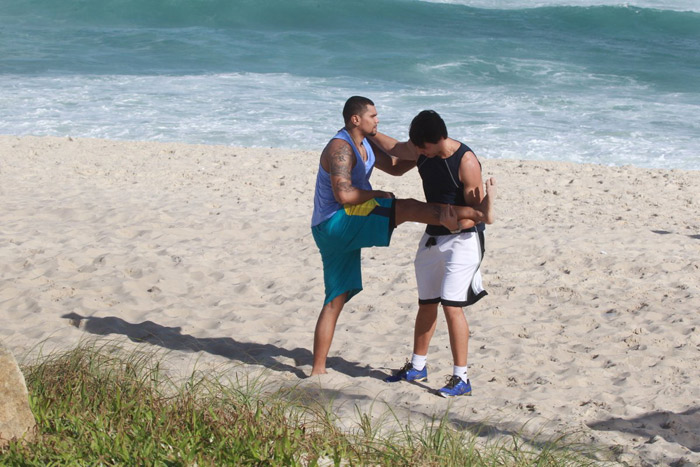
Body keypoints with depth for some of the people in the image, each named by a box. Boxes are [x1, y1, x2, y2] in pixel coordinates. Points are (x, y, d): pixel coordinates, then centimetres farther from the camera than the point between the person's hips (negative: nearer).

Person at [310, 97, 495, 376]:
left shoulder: (364, 146, 18)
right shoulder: (340, 148, -14)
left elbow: (394, 167, 29)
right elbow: (343, 194, -25)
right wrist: (377, 194, -10)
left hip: (342, 233, 10)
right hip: (334, 224, -10)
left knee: (336, 300, 11)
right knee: (406, 208, -20)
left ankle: (318, 369, 14)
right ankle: (480, 213, -25)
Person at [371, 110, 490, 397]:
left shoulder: (466, 162, -21)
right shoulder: (421, 153, -1)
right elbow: (393, 148, 22)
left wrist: (459, 222, -34)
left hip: (462, 239, -7)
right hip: (433, 238, 7)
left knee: (451, 305, -14)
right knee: (426, 304, 15)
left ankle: (461, 378, -8)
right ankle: (417, 367, 30)